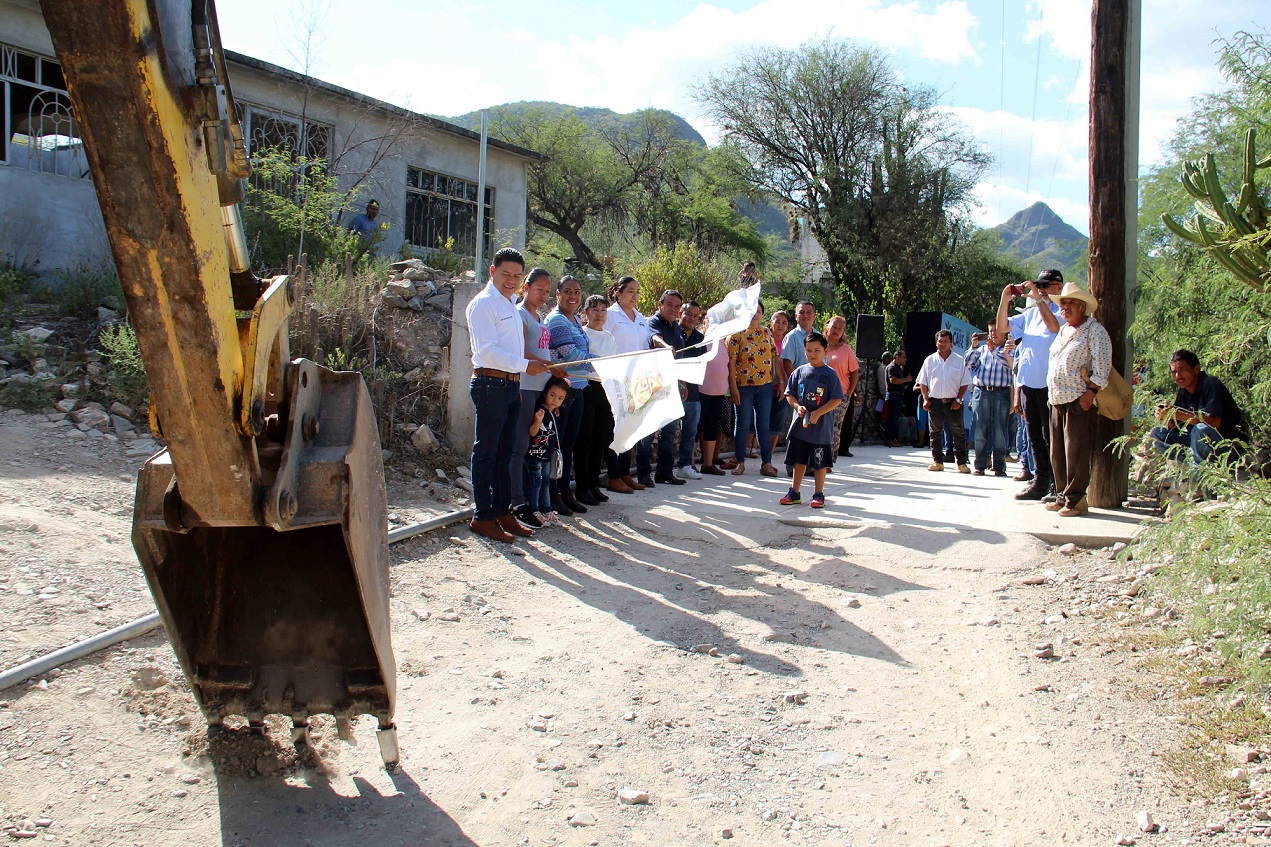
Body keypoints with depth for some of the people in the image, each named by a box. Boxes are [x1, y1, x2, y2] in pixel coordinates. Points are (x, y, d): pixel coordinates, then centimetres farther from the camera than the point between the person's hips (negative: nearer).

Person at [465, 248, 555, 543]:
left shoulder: (510, 305, 20)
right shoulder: (483, 303, -9)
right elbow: (487, 350, -18)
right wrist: (524, 365, -21)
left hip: (511, 385, 9)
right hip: (490, 383, -9)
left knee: (505, 452, 13)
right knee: (486, 452, -3)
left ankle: (503, 512, 20)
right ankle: (482, 517, 2)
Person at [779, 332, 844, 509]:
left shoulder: (830, 374, -5)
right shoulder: (800, 371, 6)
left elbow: (837, 399, -9)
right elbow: (790, 394, 10)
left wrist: (818, 413, -17)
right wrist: (797, 406, -10)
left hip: (821, 427, -3)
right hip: (799, 425, 3)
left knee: (819, 463, 5)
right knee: (799, 461, 11)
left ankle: (818, 495, 16)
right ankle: (794, 493, 19)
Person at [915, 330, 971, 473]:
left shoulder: (959, 361, 4)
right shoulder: (930, 360, 8)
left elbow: (965, 383, 5)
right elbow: (923, 382, 10)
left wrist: (958, 399, -6)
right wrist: (925, 399, -1)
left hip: (953, 402, -1)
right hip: (935, 401, 2)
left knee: (958, 432, -2)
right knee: (935, 432, 5)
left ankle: (961, 463, 1)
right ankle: (937, 461, 13)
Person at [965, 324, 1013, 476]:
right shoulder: (981, 349, 19)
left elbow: (1010, 363, -10)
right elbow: (968, 363, 9)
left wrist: (993, 350, -17)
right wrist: (974, 347, -1)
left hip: (1001, 394, -2)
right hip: (981, 392, 2)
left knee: (999, 431, -1)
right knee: (980, 430, 0)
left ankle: (999, 466, 3)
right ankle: (980, 466, 3)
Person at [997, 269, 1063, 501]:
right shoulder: (1030, 313, 16)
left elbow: (1054, 326, -24)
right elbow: (1002, 328, 13)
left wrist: (1038, 298, -23)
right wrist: (1005, 300, 0)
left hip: (1050, 384, -7)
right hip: (1028, 383, 7)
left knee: (1051, 437, -5)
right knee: (1035, 437, 11)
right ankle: (1040, 483, 18)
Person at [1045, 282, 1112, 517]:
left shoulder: (1095, 330, -4)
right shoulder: (1062, 331, 20)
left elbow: (1102, 365, -10)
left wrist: (1091, 392, -18)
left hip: (1079, 400, -8)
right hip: (1057, 400, 8)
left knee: (1076, 452, -8)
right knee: (1057, 452, 9)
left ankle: (1075, 500, -3)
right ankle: (1062, 496, 17)